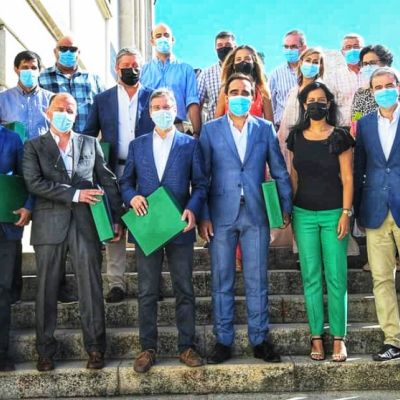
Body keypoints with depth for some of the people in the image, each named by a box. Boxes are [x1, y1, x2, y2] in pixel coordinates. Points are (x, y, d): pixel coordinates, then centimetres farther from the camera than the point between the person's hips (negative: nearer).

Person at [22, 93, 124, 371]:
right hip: (50, 225, -1)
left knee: (91, 287, 0)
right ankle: (46, 351, 15)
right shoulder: (34, 147, 7)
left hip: (86, 223, 1)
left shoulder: (91, 144, 13)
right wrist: (75, 194, -13)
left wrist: (117, 218, 4)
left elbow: (108, 181, 11)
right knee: (47, 289, 4)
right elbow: (34, 183, -7)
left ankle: (95, 348, 8)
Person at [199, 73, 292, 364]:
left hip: (256, 215, 1)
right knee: (222, 281, 5)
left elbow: (280, 172, 9)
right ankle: (223, 341, 16)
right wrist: (203, 215, -4)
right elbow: (201, 176, 2)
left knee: (257, 281, 6)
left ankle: (260, 340, 17)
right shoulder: (210, 130, 4)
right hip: (221, 216, 0)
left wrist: (287, 207, 4)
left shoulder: (266, 129, 7)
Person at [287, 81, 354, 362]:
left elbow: (347, 178, -3)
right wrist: (288, 210, 9)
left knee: (336, 277, -1)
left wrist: (346, 213, -10)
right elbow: (294, 176, 11)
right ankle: (316, 337, 12)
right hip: (304, 214, 3)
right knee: (311, 277, 5)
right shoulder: (296, 137, 7)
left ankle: (338, 338, 8)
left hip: (333, 213, -2)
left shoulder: (340, 137, -2)